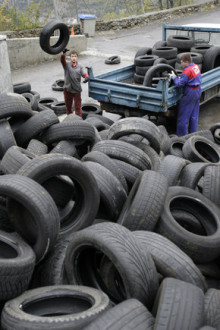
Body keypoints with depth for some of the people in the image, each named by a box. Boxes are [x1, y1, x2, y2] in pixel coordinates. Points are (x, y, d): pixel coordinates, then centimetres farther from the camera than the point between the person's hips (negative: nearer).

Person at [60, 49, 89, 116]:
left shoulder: (80, 67, 1)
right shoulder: (67, 65, -2)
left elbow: (84, 73, -12)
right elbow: (62, 60, -22)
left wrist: (86, 77, -38)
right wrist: (63, 54, -44)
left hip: (77, 90, 0)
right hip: (67, 89, 0)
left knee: (78, 106, 4)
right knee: (68, 106, 15)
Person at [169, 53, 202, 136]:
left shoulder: (187, 71, -21)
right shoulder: (196, 66, 6)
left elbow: (180, 83, -19)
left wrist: (174, 77, -3)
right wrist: (181, 77, 7)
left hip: (190, 93, -9)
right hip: (198, 91, 9)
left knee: (183, 115, 0)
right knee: (194, 114, 16)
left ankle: (182, 134, 7)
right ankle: (193, 133, 25)